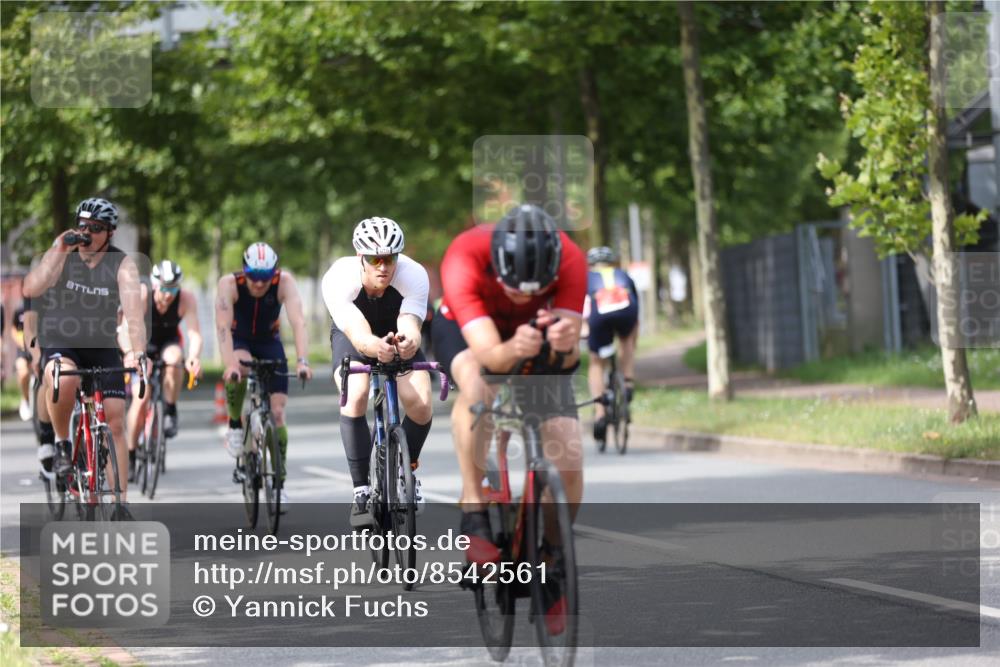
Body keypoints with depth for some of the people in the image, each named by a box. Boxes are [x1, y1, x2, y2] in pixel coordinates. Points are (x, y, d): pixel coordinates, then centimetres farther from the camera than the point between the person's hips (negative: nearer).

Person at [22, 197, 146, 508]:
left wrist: (137, 352, -41)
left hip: (103, 348, 1)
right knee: (64, 379, -36)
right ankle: (61, 443, -11)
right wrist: (59, 250, -29)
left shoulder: (122, 265, -10)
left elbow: (133, 309, -25)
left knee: (114, 423, -6)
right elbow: (31, 289, -24)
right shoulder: (63, 255, -9)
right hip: (60, 345, -1)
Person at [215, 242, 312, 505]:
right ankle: (235, 425, -13)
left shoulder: (284, 282, -27)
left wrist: (302, 361, -51)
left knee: (277, 413, -8)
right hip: (239, 342, -1)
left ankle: (279, 483, 0)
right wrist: (229, 363, -52)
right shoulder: (229, 284, -28)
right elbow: (223, 325, -37)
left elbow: (297, 321, -37)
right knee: (239, 370, -38)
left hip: (270, 343, 1)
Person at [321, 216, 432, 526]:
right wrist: (376, 347, -70)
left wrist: (409, 342, -69)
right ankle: (361, 492, -20)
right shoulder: (338, 279, -36)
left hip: (397, 334, 1)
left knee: (421, 404, -21)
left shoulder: (414, 276, -33)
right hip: (353, 338, -1)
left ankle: (407, 469, 10)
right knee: (355, 398, -30)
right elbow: (358, 335, -47)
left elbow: (411, 326, -44)